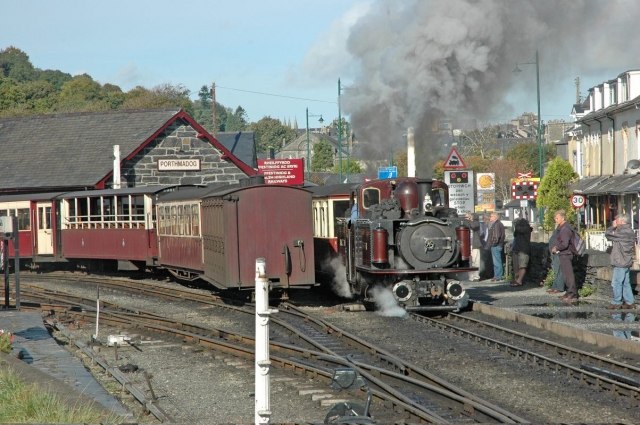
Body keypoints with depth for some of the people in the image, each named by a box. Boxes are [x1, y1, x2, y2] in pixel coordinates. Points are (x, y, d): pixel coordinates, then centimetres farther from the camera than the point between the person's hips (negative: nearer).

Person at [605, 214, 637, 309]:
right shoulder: (630, 232, 11)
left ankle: (616, 303, 4)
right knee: (625, 283, 14)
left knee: (617, 283, -1)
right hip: (626, 261, 10)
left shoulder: (623, 233, -20)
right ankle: (630, 302, 17)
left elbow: (608, 234, -18)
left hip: (620, 263, -10)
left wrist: (613, 226, -1)